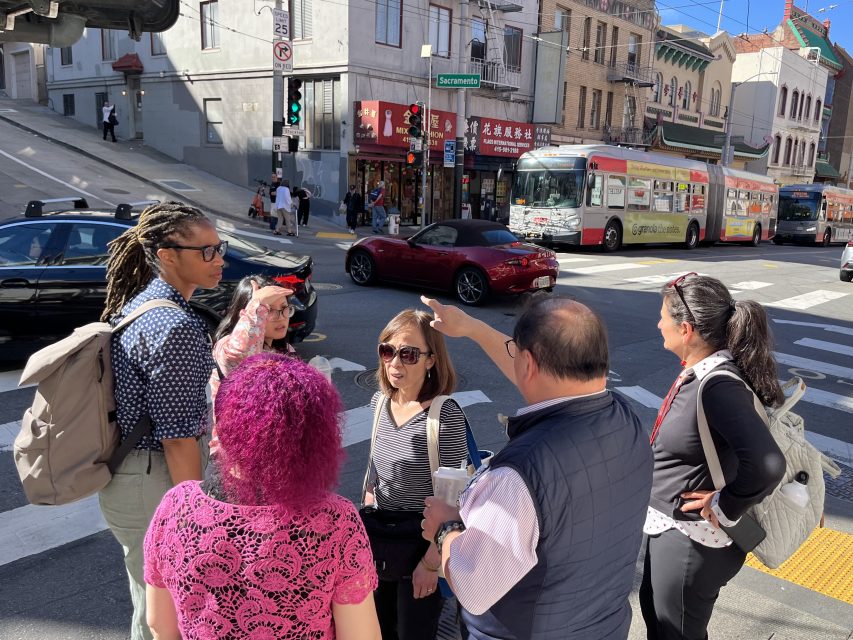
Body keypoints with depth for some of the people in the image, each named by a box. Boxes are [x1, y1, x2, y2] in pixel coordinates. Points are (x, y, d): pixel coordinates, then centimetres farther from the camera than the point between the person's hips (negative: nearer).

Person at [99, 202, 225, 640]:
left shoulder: (137, 304, 6)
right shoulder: (178, 326, -23)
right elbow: (177, 438, -23)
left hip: (126, 474, 9)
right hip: (154, 484, -9)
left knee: (150, 602, 27)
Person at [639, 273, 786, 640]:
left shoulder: (718, 386, -30)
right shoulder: (698, 371, -2)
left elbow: (766, 465, -41)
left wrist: (725, 510, -25)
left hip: (690, 540, -8)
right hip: (664, 526, 8)